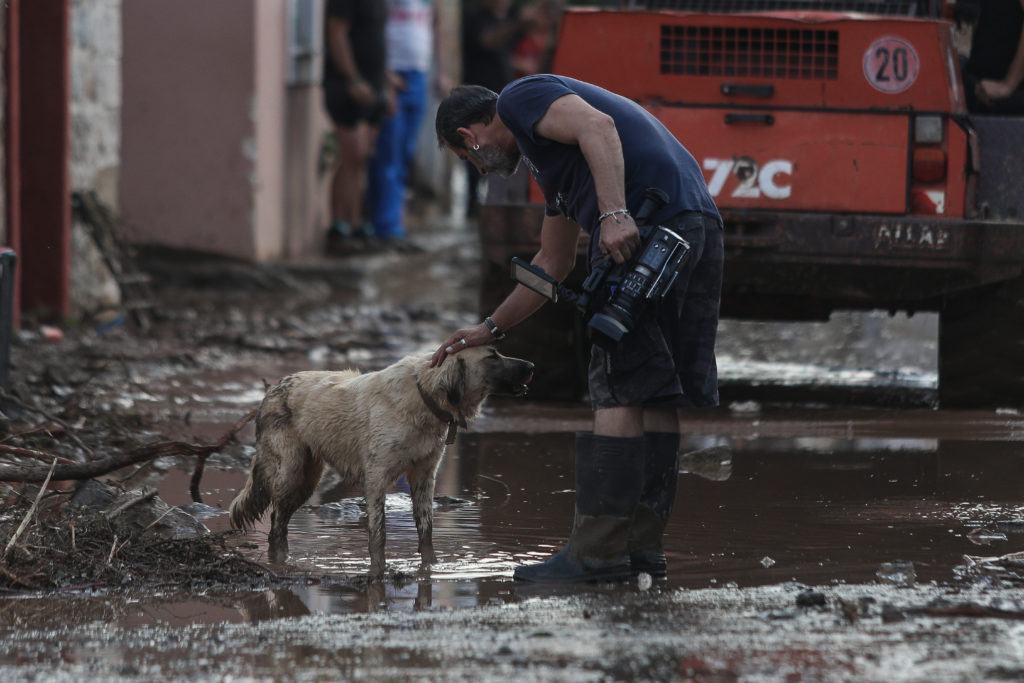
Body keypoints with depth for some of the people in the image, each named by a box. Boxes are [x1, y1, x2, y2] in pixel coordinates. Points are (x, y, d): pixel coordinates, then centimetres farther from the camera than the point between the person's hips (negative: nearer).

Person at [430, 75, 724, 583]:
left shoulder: (521, 98, 7)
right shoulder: (548, 158, 34)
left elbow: (597, 126, -14)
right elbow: (553, 265, 41)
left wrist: (614, 214, -24)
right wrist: (492, 329, 45)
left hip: (646, 220, -9)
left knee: (618, 391, -8)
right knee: (657, 393, 11)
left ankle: (598, 553, -8)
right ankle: (642, 546, 12)